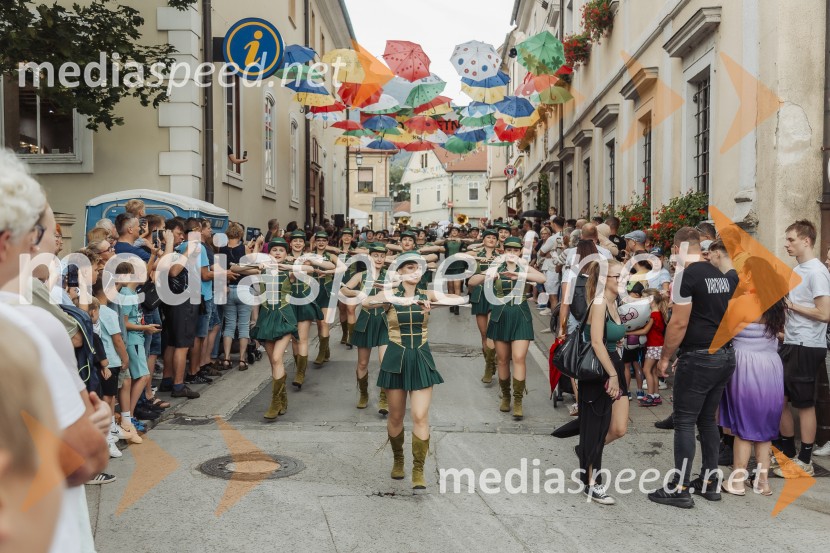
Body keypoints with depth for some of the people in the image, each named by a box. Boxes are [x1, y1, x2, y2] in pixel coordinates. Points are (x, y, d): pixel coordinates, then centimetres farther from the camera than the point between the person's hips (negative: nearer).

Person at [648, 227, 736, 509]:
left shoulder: (687, 276, -13)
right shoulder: (723, 275, 11)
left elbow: (679, 323, -15)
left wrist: (664, 357, -6)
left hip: (699, 358, -8)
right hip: (726, 356, 8)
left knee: (684, 422, -2)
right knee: (707, 419, 16)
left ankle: (680, 489, 1)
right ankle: (709, 482, 22)